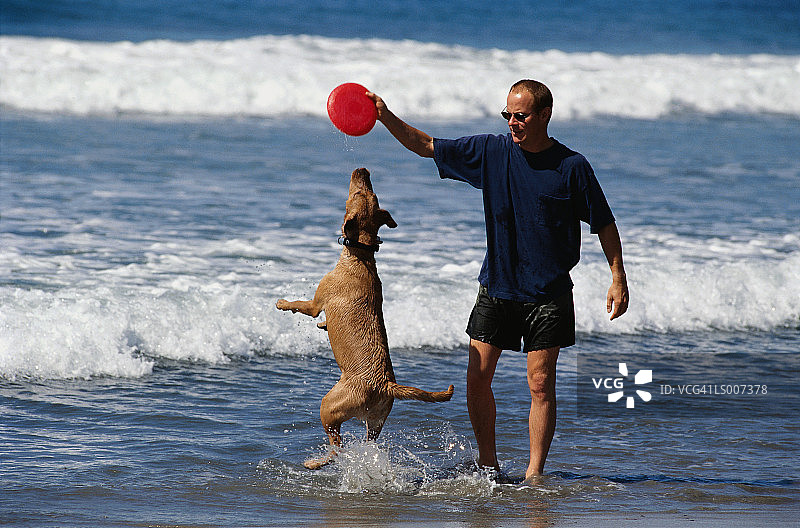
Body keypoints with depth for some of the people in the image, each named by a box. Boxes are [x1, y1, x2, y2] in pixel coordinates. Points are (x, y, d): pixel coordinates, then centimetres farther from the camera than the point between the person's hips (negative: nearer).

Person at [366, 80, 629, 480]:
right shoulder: (491, 152, 0)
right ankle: (487, 462, 16)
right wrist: (386, 118, -11)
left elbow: (603, 224, 1)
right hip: (496, 286, 3)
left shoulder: (572, 167, -7)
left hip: (548, 293, -3)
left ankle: (534, 473, 2)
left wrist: (618, 278, -3)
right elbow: (426, 146, 3)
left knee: (540, 383, -4)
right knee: (478, 376, -1)